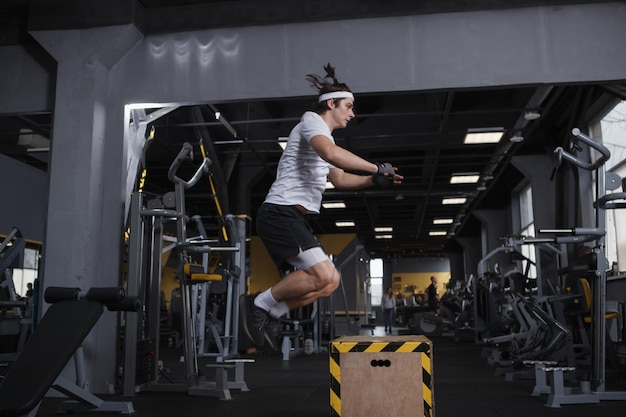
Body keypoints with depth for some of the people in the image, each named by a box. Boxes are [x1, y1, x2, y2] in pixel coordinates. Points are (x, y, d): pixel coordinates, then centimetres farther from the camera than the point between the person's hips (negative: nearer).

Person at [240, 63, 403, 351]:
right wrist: (375, 168, -21)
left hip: (293, 218, 10)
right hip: (280, 212, -10)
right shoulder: (312, 120, -3)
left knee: (329, 282, 5)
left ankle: (269, 316, 8)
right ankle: (259, 305, -8)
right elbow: (331, 153, -26)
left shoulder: (321, 136, 28)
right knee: (322, 275, -23)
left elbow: (339, 178, 32)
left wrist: (373, 181, 16)